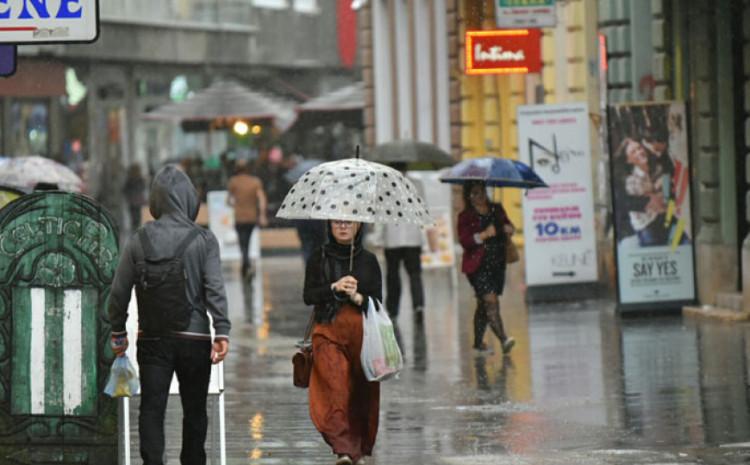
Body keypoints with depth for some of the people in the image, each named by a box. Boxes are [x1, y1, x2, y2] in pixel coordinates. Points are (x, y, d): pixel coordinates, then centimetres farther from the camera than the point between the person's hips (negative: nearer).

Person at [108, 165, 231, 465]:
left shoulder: (140, 240, -1)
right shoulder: (204, 240, -5)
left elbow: (119, 290, 3)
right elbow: (215, 289, -12)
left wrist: (118, 331, 14)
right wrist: (222, 332, -12)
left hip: (152, 339, 1)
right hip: (195, 338, 0)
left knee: (152, 409, 0)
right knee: (195, 411, 13)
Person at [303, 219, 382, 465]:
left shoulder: (368, 260, 11)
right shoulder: (319, 258, 9)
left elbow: (377, 302, 6)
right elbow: (308, 296, 0)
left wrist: (358, 297, -14)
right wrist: (334, 288, -14)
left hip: (362, 332, 1)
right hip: (328, 331, -1)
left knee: (362, 390, 1)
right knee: (335, 388, -17)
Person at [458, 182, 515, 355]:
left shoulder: (497, 210, 11)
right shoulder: (466, 217, -4)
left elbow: (507, 224, 22)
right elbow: (464, 241, -12)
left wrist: (508, 229, -2)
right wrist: (484, 235, -25)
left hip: (497, 264, 5)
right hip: (478, 266, -5)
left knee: (484, 304, 12)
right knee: (491, 301, -16)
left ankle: (478, 342, 23)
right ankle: (503, 340, -25)